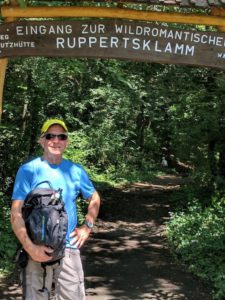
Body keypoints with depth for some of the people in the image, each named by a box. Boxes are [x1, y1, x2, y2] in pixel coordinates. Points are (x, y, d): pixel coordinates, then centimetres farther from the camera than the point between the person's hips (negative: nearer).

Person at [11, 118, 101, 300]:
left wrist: (87, 227, 8)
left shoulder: (76, 171, 5)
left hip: (69, 249, 3)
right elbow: (16, 213, -10)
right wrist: (30, 247, -20)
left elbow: (94, 198, 22)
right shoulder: (28, 170, -6)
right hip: (38, 250, -3)